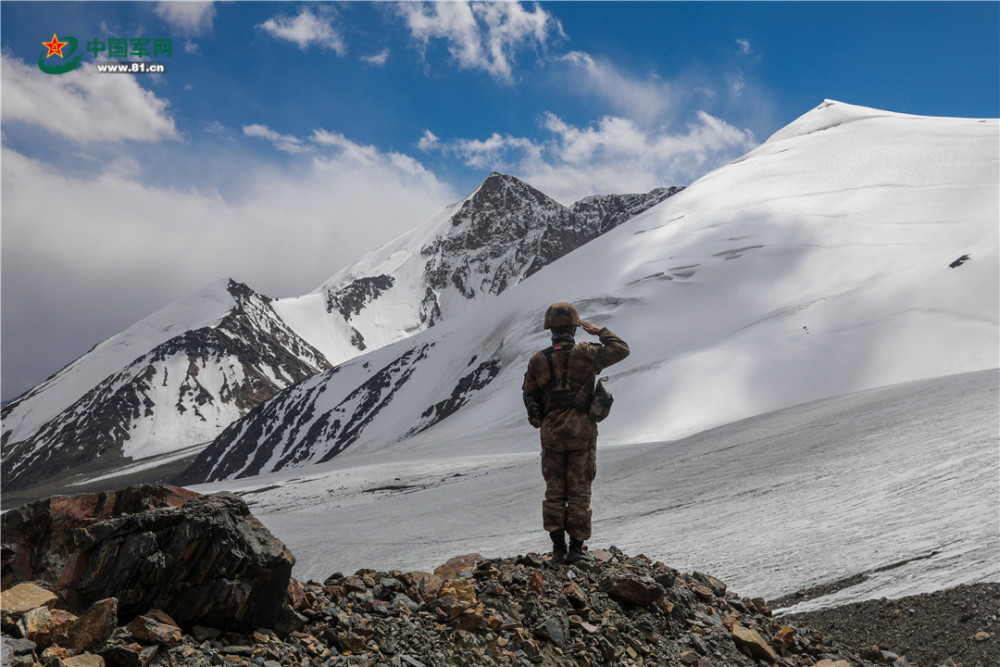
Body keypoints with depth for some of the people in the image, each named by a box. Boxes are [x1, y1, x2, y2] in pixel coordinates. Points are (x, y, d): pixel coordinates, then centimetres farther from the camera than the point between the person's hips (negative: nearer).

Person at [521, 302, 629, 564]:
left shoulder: (537, 360, -2)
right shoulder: (586, 354, -9)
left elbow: (529, 396, 6)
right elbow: (621, 350, 2)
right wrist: (600, 331, 14)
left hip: (551, 434, 2)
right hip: (582, 433, -2)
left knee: (554, 490, 11)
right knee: (579, 491, 6)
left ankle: (558, 547, 9)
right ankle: (576, 547, 9)